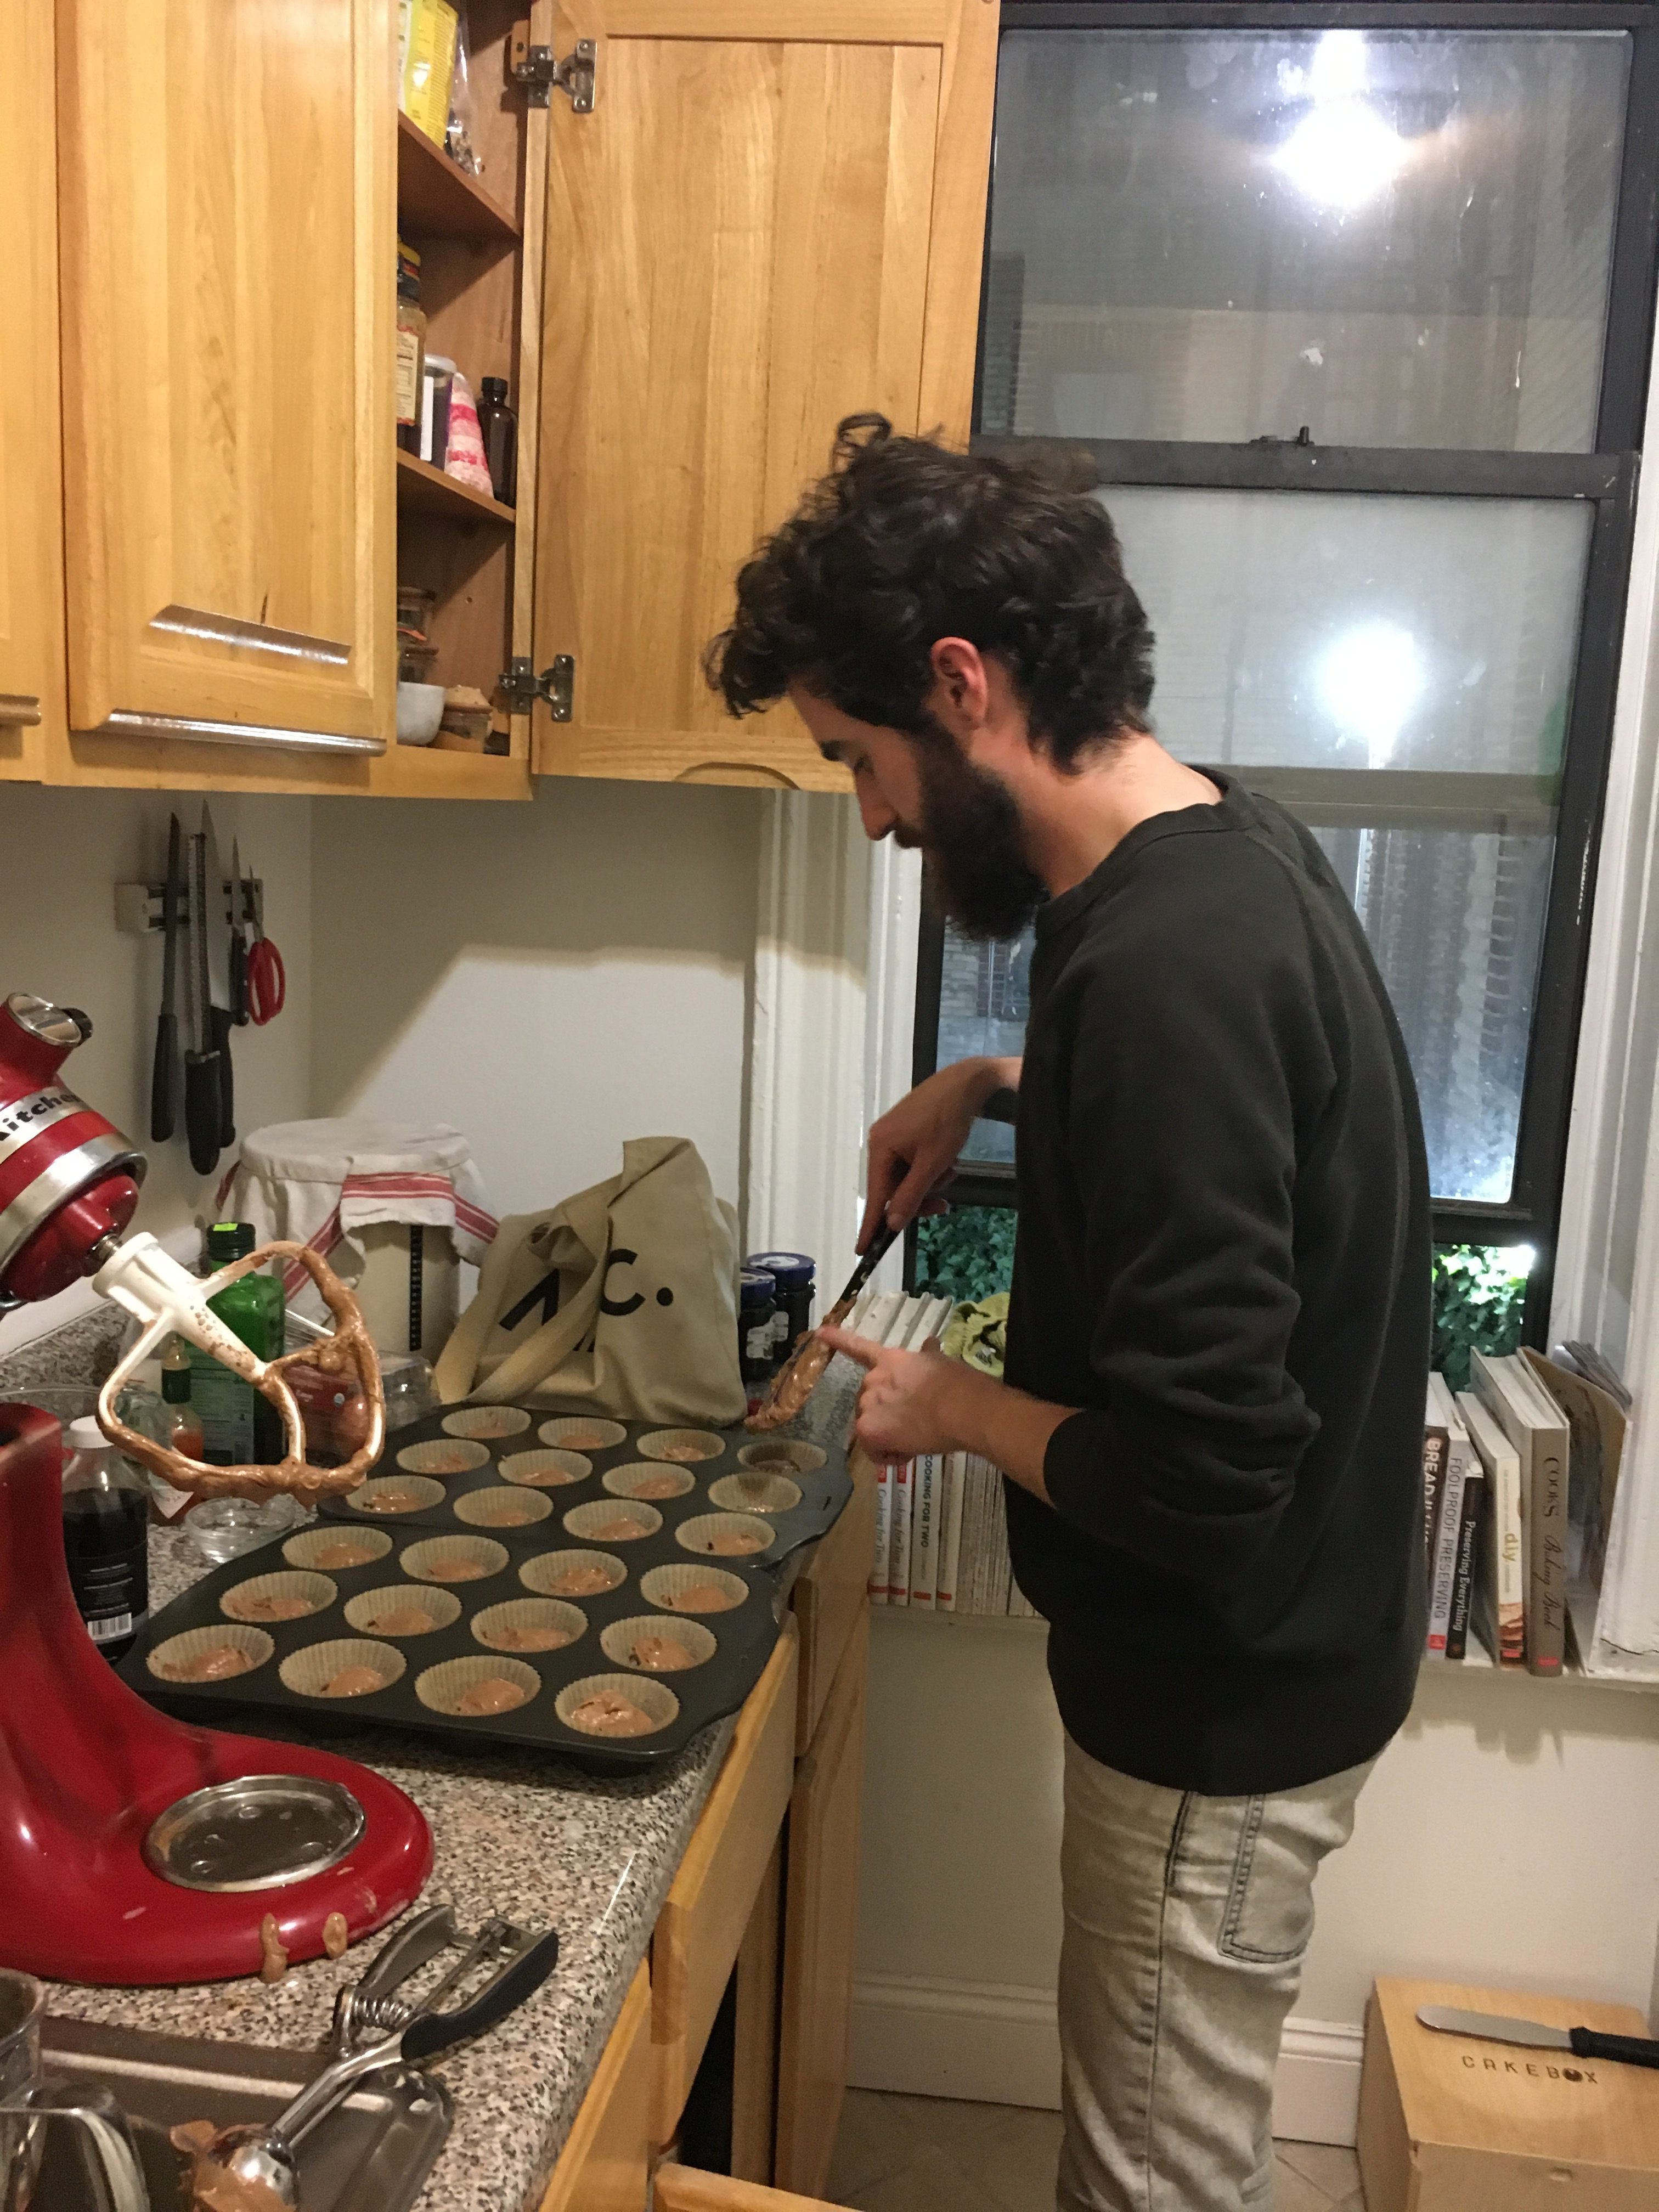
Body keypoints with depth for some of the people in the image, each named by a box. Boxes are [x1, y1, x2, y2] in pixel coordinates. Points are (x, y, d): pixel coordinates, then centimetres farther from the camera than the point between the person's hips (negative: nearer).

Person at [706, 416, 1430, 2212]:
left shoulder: (1173, 958, -32)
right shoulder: (1225, 841, -1)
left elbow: (1198, 1475, -32)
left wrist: (955, 1408, -14)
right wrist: (992, 1086, 8)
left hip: (1227, 1701, -8)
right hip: (1253, 1650, 9)